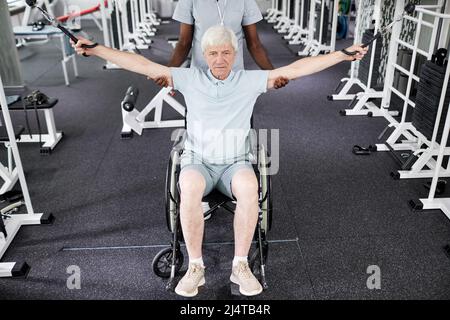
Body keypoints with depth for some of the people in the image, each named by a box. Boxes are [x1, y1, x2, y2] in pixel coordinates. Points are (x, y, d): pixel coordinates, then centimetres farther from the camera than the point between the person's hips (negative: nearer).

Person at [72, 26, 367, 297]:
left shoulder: (250, 81, 5)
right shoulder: (190, 78, 6)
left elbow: (296, 68, 1)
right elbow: (143, 65, 2)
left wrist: (343, 54, -3)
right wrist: (95, 50, -2)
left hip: (235, 162, 0)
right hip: (197, 160, 0)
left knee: (249, 188, -34)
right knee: (189, 190, -34)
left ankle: (241, 265, -17)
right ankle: (195, 267, -17)